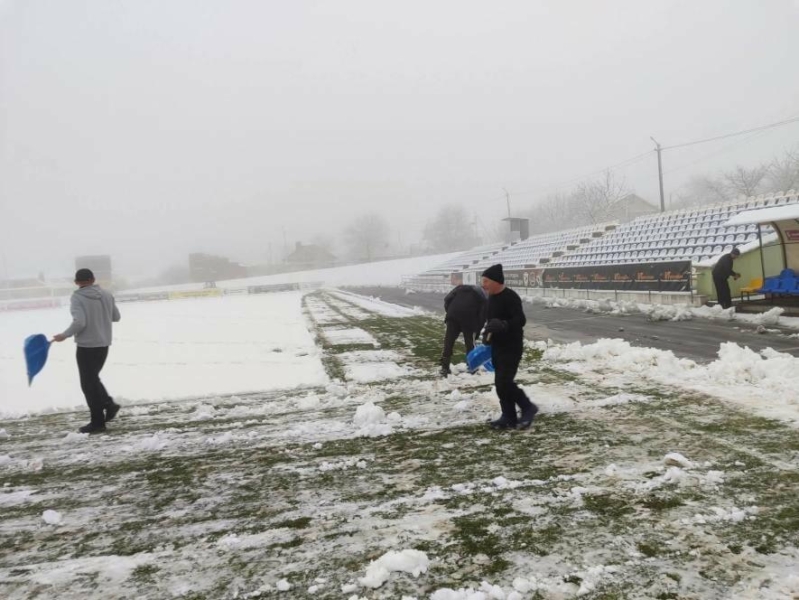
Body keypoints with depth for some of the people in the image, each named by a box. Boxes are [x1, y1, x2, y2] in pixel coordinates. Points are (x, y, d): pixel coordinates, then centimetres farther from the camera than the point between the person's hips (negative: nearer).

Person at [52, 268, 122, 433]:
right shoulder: (107, 295, 4)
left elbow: (79, 322, -23)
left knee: (88, 384, 4)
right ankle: (109, 404, 10)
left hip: (86, 346, -6)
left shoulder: (77, 297, -13)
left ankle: (98, 422, 7)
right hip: (104, 344, 6)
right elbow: (116, 317, 12)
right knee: (93, 378, 24)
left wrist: (64, 335, -10)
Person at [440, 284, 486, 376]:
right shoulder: (481, 296, 23)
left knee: (449, 342, 8)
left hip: (453, 316, 2)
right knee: (470, 342, 15)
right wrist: (476, 333, 15)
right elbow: (482, 316, 13)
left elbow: (447, 299, 11)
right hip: (468, 317, -1)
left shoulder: (460, 288, 28)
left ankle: (445, 368, 9)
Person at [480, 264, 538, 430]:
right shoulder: (492, 298, 11)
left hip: (511, 347, -9)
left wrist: (502, 325, -38)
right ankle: (509, 417, 18)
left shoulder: (510, 297, -17)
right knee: (500, 383, 9)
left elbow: (520, 320, -24)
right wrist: (487, 335, 21)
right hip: (497, 347, 9)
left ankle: (528, 408, 6)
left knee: (504, 382, -13)